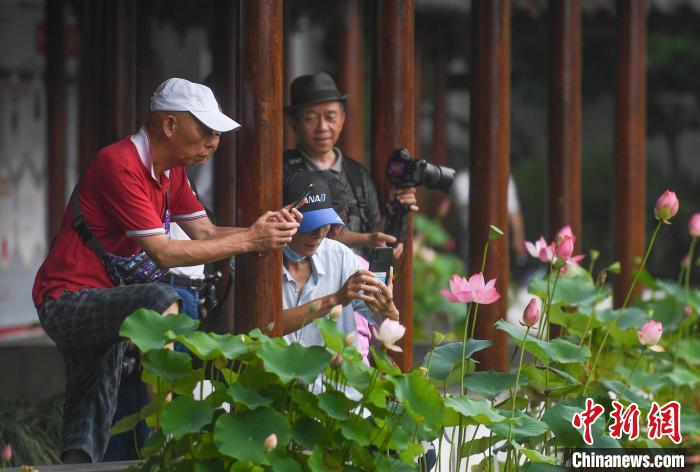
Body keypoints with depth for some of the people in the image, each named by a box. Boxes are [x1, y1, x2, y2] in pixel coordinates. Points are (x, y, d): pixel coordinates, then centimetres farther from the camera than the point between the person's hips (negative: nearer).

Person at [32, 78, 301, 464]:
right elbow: (163, 253, -25)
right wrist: (248, 240, -24)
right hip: (67, 301, -11)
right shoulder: (120, 166, -21)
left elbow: (204, 233, 5)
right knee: (161, 301, -33)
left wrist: (267, 230, -12)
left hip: (100, 304, 11)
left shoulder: (171, 171, 10)